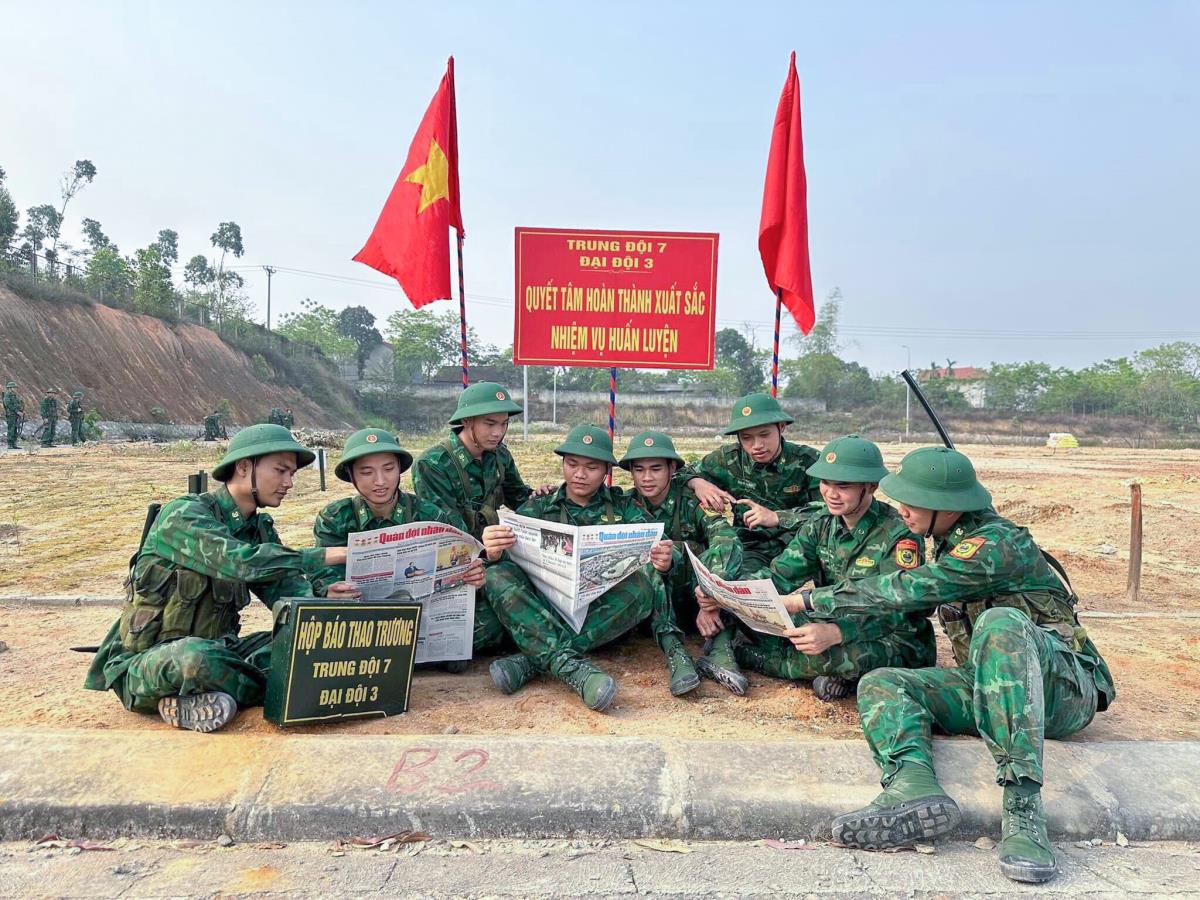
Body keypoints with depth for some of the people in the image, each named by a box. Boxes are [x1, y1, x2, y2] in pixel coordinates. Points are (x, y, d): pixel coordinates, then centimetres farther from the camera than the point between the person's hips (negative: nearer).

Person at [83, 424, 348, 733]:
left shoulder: (260, 529, 7)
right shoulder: (184, 514, -15)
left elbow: (290, 592, -4)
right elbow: (241, 562, -32)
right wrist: (332, 554, -33)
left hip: (212, 651, 7)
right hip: (143, 666, -7)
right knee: (195, 656, -40)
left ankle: (191, 702, -13)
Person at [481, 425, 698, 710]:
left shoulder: (625, 508, 13)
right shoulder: (538, 507, 12)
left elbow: (649, 555, -2)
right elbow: (509, 555, -3)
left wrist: (661, 564, -27)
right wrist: (493, 553, -28)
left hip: (606, 613, 0)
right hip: (546, 613, 0)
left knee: (644, 581, -29)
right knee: (498, 575, -24)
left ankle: (535, 658, -28)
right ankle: (569, 663, -41)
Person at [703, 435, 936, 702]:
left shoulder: (900, 534, -18)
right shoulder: (821, 523, 0)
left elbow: (892, 611, -28)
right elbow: (780, 577, -7)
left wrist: (834, 633, -47)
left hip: (897, 642, -5)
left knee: (836, 654, -37)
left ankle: (748, 656, -12)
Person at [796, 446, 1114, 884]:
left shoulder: (996, 542, -15)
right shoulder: (950, 545, 13)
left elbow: (907, 590, -23)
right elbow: (912, 617, 23)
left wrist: (813, 600, -16)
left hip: (1062, 687, -7)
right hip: (986, 687, 8)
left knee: (1000, 623, -38)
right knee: (880, 683, -11)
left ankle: (1023, 803, -41)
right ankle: (914, 786, -40)